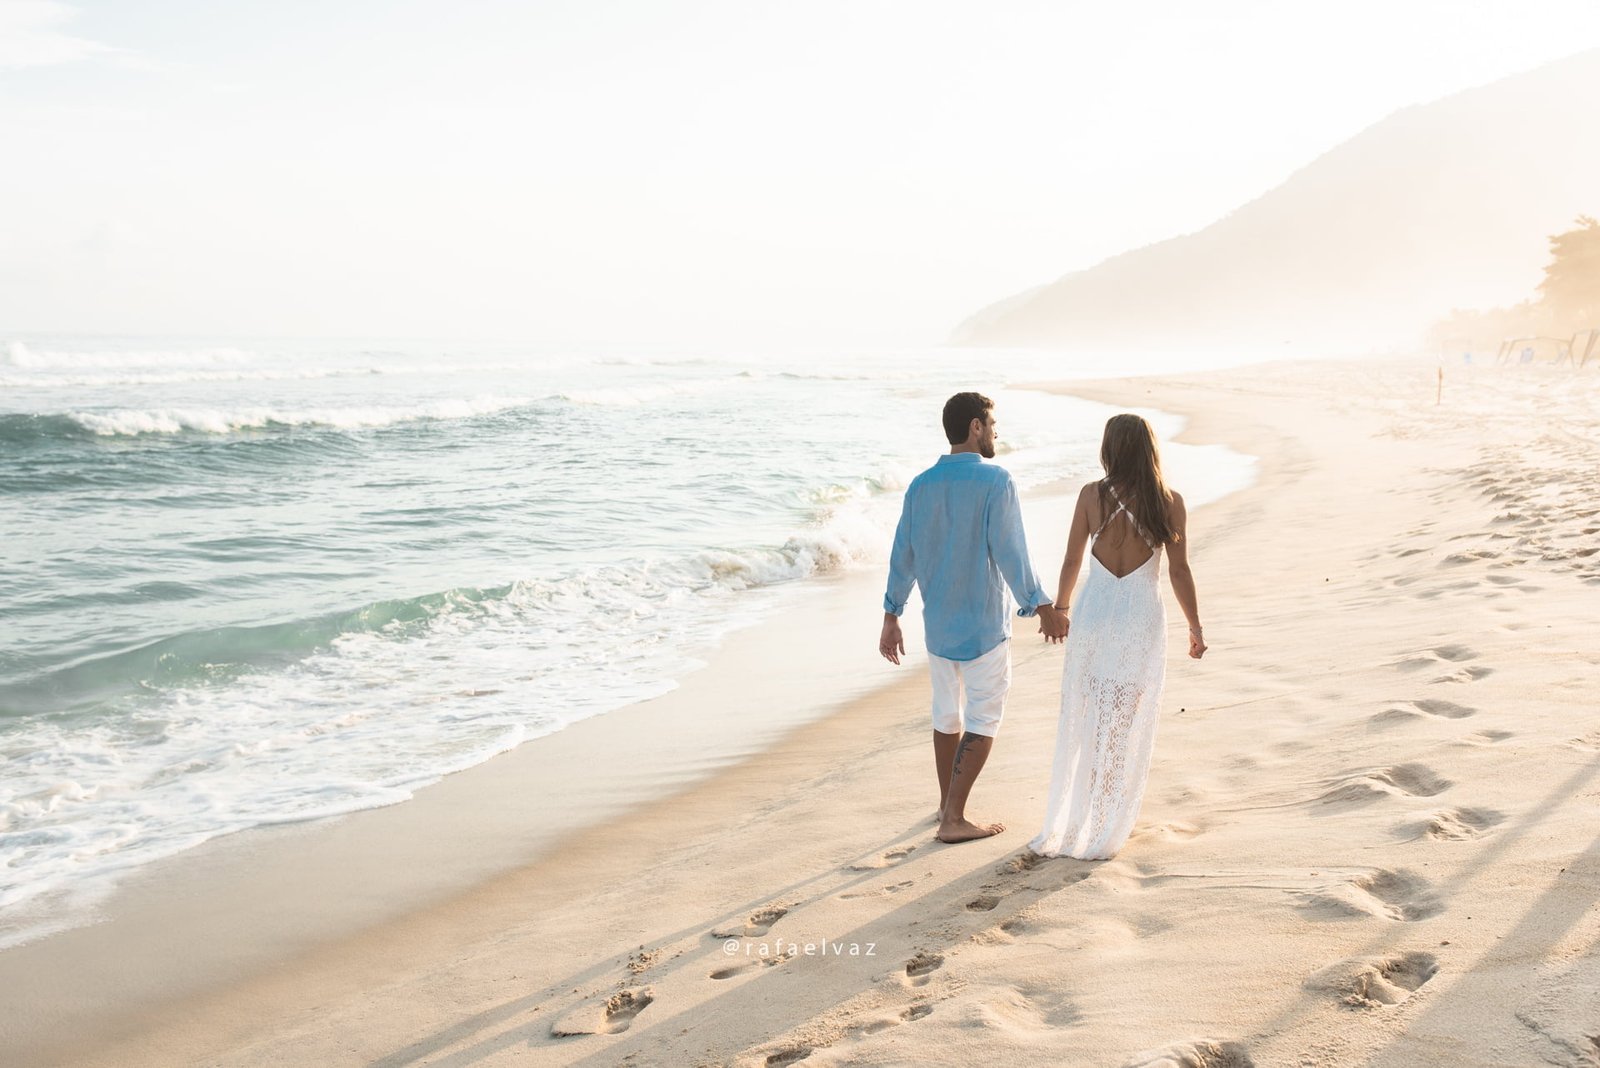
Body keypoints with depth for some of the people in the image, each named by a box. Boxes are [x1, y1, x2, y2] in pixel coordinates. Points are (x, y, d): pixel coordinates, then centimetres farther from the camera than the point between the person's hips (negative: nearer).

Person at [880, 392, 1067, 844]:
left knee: (947, 712, 19)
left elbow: (903, 556, 5)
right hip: (983, 624, -6)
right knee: (983, 719, 3)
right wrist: (1041, 607, -9)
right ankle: (953, 819, 1)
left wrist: (891, 619, 12)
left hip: (937, 622, 6)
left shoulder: (921, 485, 2)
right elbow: (1010, 553, -18)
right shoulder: (995, 481, -15)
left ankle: (947, 804, 32)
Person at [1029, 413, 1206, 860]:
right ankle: (1101, 836, 17)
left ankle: (1059, 829, 19)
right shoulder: (1169, 503, -6)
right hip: (1141, 619, -1)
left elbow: (1072, 561, 2)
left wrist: (1060, 609, 17)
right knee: (1127, 731, 10)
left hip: (1092, 614, 1)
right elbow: (1179, 571, -3)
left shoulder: (1092, 496, -4)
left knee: (1078, 725, 12)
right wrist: (1195, 627, 8)